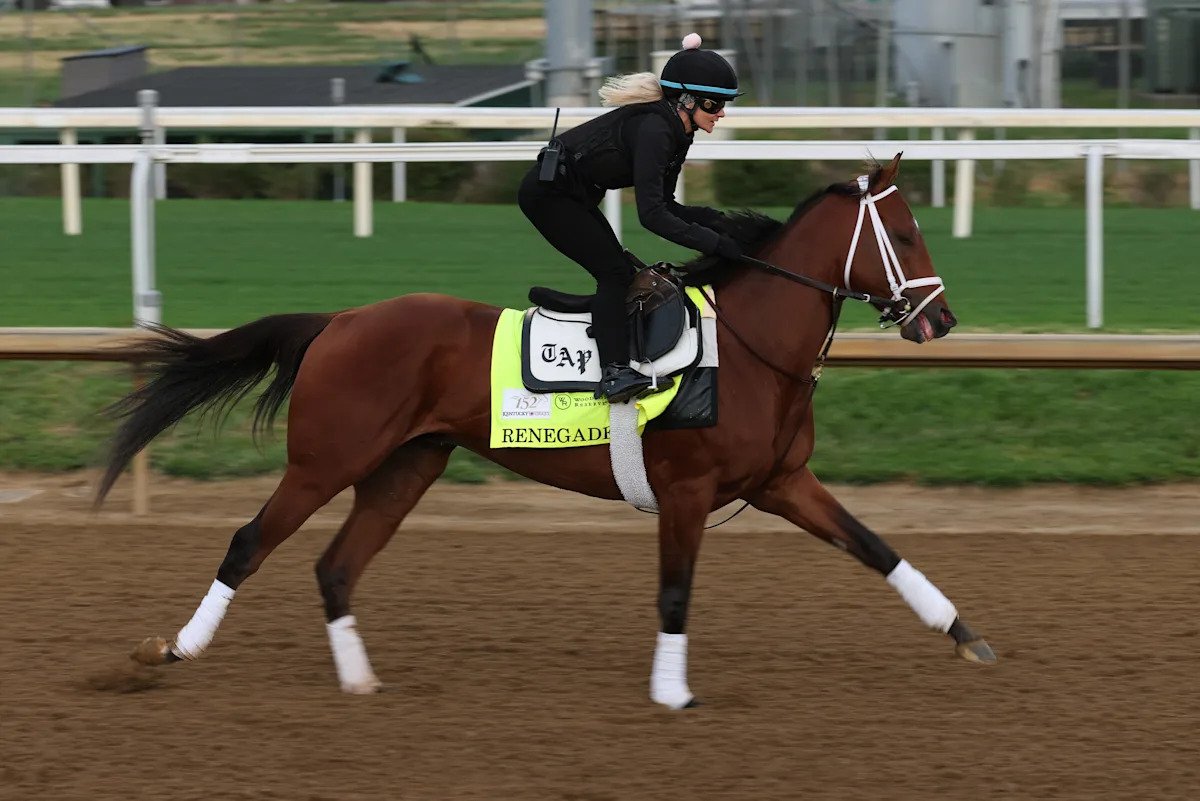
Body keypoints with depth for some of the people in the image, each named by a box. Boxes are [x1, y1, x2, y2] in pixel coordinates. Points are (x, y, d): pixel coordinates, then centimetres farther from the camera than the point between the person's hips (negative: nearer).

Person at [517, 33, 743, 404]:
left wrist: (719, 219, -5)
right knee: (614, 272, -17)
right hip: (548, 193, -11)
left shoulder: (675, 133, 3)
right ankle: (614, 372, -25)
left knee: (621, 274, 10)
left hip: (575, 197, 11)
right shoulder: (653, 129, -28)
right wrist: (713, 242, -33)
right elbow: (651, 215, -33)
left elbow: (666, 206, 8)